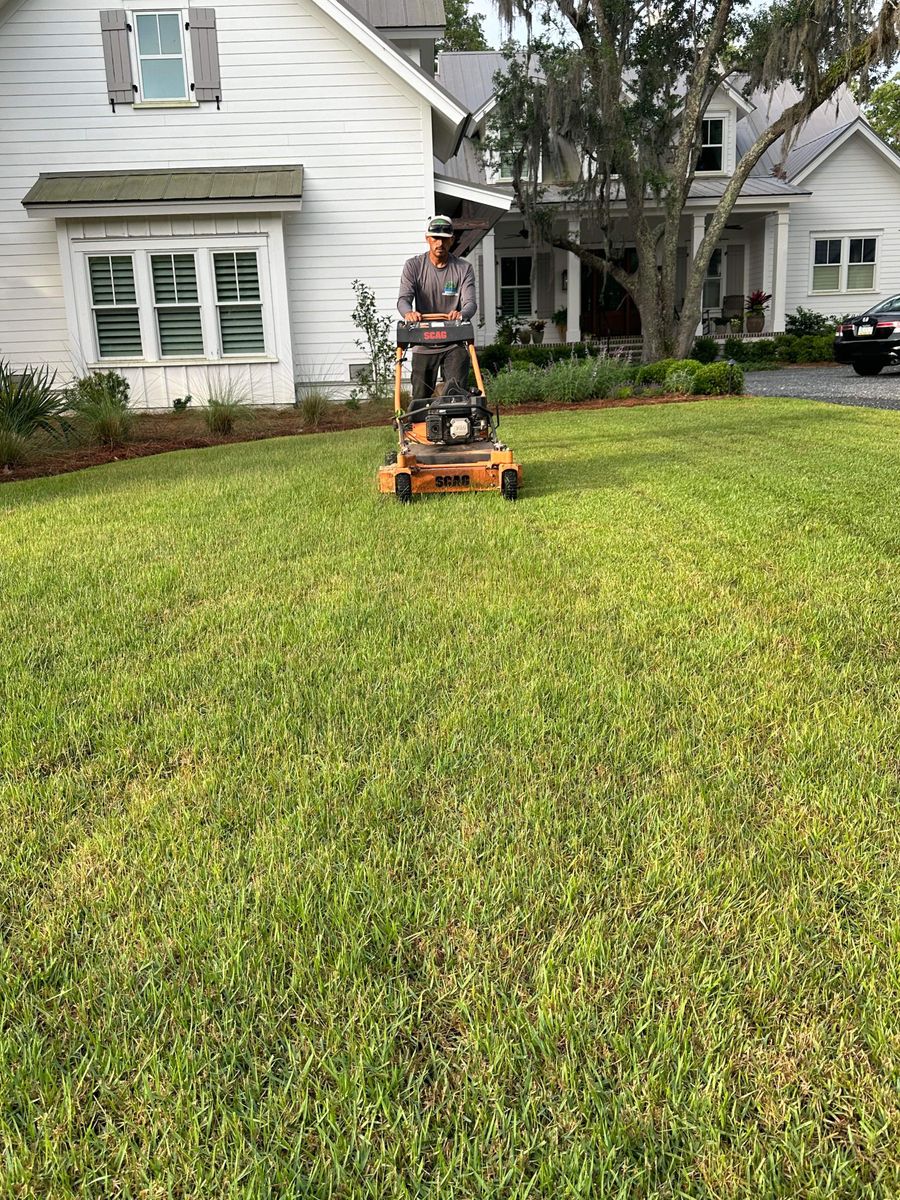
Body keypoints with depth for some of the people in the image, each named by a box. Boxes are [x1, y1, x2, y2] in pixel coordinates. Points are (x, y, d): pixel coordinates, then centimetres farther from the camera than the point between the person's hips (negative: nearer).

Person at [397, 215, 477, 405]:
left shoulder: (464, 268, 2)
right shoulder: (413, 266, 1)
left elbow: (470, 302, -11)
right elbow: (404, 298, -12)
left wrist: (461, 314, -37)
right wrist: (408, 312, -38)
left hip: (454, 343, 0)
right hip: (423, 344, 0)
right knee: (420, 399, 3)